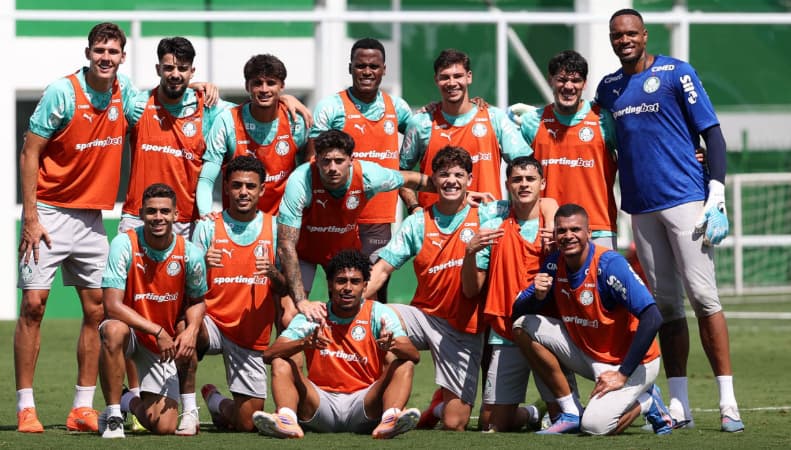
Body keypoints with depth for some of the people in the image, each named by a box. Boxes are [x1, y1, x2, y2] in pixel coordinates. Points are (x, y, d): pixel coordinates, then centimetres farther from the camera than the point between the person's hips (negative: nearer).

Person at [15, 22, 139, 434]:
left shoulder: (124, 92, 2)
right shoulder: (62, 92, -12)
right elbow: (30, 153, -10)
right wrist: (30, 218, -16)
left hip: (92, 218, 5)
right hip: (50, 211, -5)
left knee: (96, 309, 2)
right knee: (33, 304, -8)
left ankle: (83, 408, 7)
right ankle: (25, 407, -5)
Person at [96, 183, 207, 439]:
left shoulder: (190, 254, -11)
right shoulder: (124, 244, -19)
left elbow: (197, 301, 8)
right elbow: (112, 305, -24)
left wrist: (192, 330, -14)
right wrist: (158, 331, -28)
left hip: (163, 343, 2)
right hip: (130, 331, -2)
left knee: (164, 426, -10)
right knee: (114, 330, -41)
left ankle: (133, 403, 30)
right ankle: (112, 415, -22)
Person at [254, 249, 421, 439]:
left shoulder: (379, 313, -1)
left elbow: (414, 356, -13)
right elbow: (269, 355, -11)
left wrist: (392, 345, -38)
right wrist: (304, 343, -32)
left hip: (364, 404, -1)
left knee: (404, 365, -20)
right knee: (281, 363, -16)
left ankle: (390, 419, -47)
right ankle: (286, 419, -43)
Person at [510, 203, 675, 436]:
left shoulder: (610, 264, -24)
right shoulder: (555, 264, -3)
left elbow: (652, 319, -29)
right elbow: (518, 311, 1)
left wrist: (623, 375, -27)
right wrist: (538, 296, -24)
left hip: (631, 361, -7)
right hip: (587, 353, 7)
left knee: (596, 425, -28)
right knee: (524, 327, -9)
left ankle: (646, 402, 7)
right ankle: (570, 414, -3)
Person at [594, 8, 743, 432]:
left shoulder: (676, 73, -2)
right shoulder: (608, 87, 14)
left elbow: (712, 133, -4)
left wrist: (716, 196, -12)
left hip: (686, 199, -5)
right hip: (642, 207, 5)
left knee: (702, 295, -11)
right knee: (665, 303, 6)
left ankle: (728, 402, -12)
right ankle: (678, 405, 8)